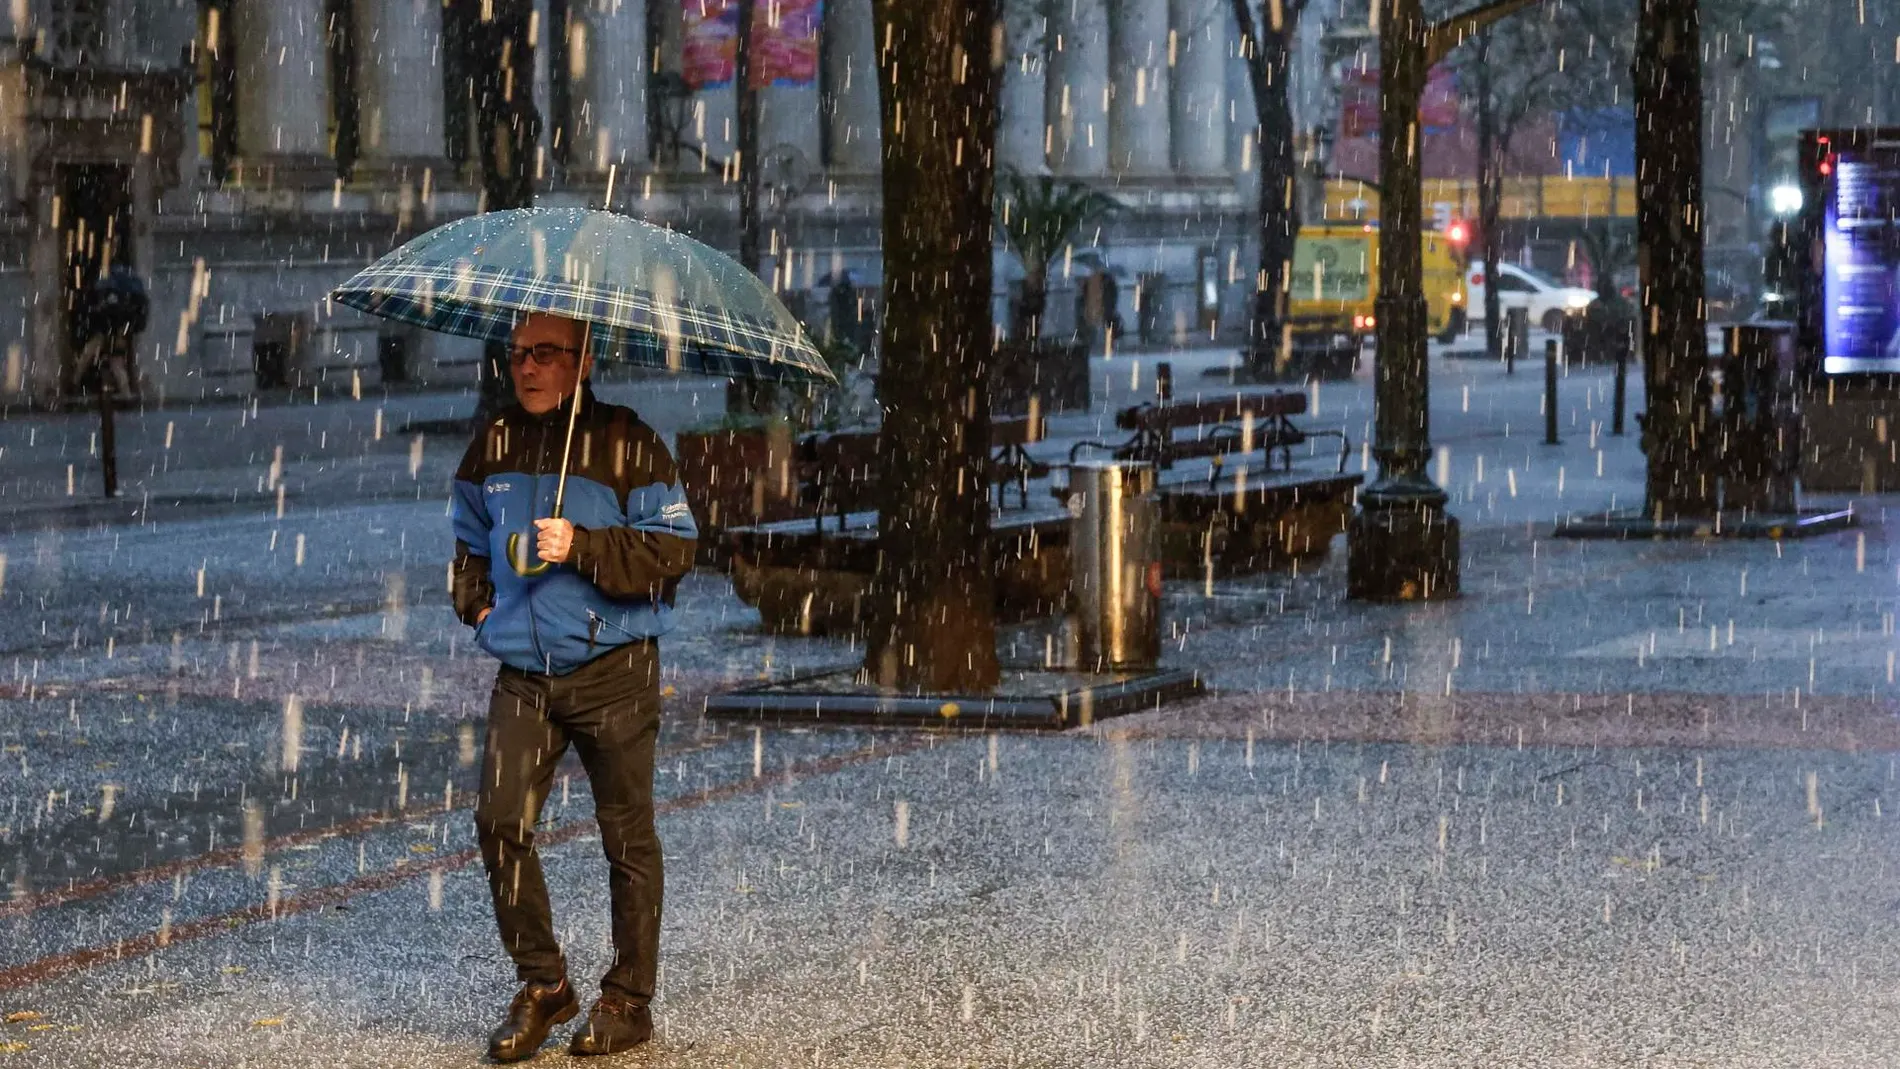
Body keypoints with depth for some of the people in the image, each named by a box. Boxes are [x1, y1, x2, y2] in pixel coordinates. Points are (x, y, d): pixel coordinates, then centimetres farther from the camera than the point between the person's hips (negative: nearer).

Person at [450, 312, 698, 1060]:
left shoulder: (627, 444, -6)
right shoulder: (493, 446, 10)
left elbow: (672, 549, -11)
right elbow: (470, 541, 25)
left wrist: (581, 547, -20)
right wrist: (477, 603, 8)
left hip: (614, 669, -4)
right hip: (523, 672, 4)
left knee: (626, 834, 4)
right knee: (500, 821, -7)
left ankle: (628, 998, 15)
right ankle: (541, 984, 8)